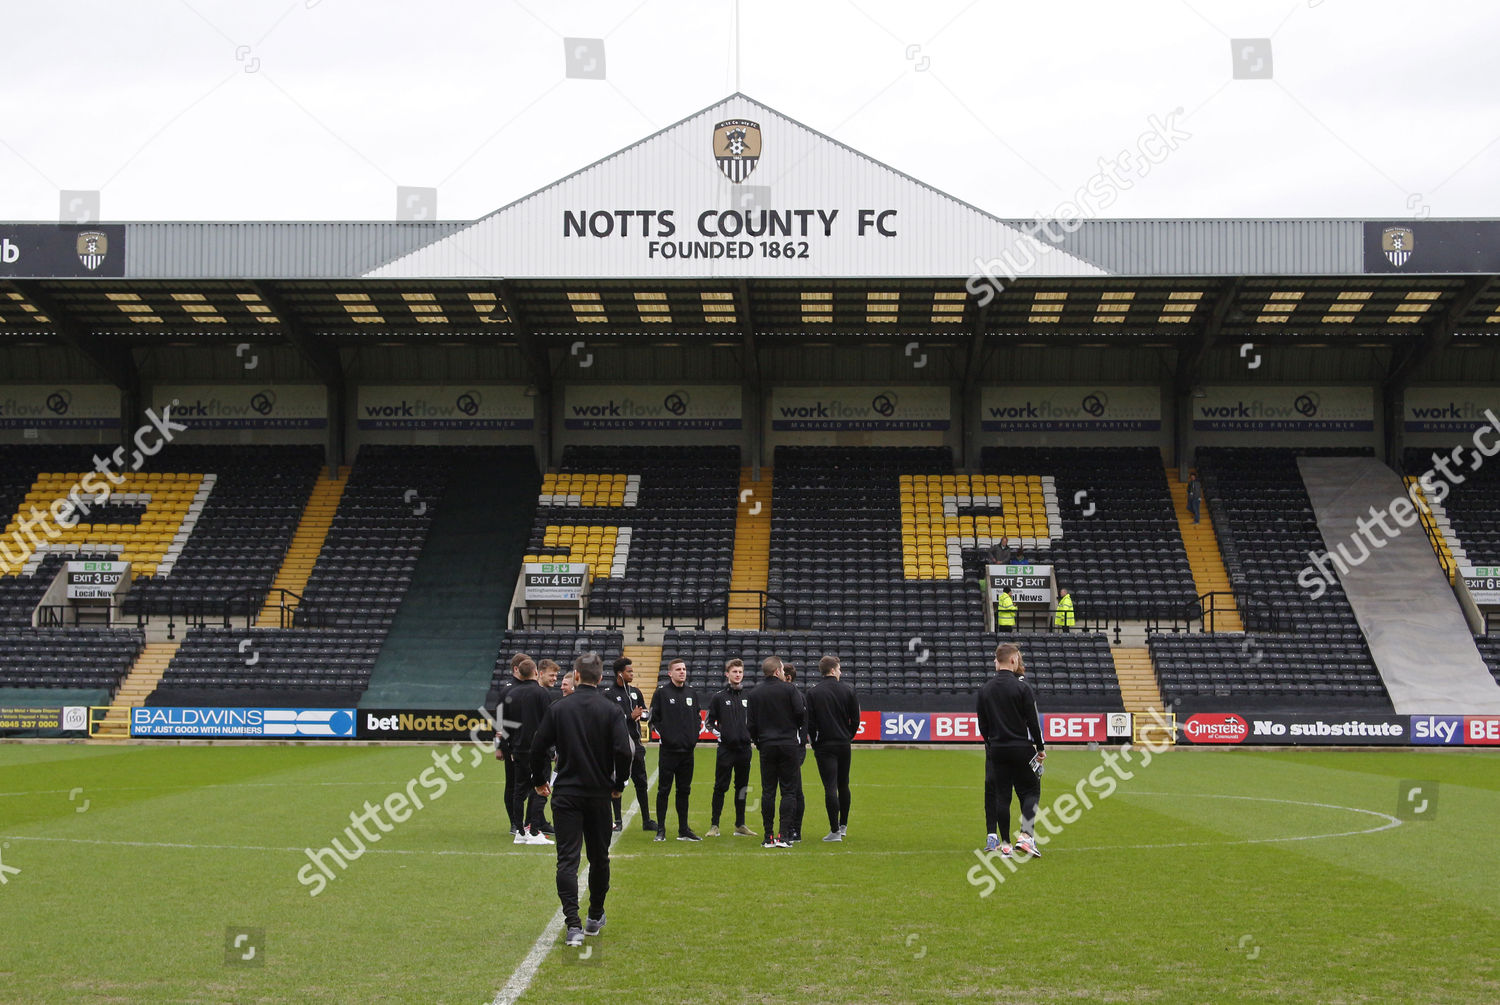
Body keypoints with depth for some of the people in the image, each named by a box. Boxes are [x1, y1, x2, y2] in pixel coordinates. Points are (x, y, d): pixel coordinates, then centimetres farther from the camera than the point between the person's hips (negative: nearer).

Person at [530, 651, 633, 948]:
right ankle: (595, 918, 28)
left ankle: (573, 924, -16)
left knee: (567, 859, -3)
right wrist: (619, 785, 5)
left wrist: (539, 781, 15)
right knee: (599, 857, 16)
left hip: (565, 794, -1)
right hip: (599, 794, 1)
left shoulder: (558, 708, -2)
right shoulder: (611, 710, -4)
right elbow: (623, 750, -12)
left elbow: (538, 748, -1)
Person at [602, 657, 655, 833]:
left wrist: (640, 714, -3)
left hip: (635, 743, 6)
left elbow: (644, 711, 20)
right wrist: (631, 716, -17)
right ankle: (618, 821, 9)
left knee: (642, 783, 8)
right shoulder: (609, 695, -5)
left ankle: (646, 821, 14)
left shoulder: (635, 692, 13)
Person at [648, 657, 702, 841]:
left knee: (684, 790, 9)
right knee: (664, 790, -1)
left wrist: (695, 735, 7)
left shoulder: (691, 693, 11)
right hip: (668, 749, -5)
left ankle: (683, 830, 15)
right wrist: (664, 734, -10)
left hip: (687, 750, 5)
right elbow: (653, 717, -3)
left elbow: (698, 716, 19)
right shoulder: (662, 692, -3)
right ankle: (660, 830, 4)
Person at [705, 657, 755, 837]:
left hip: (744, 748, 3)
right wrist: (717, 733, -9)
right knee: (720, 787, -2)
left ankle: (740, 826, 15)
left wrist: (751, 733, 4)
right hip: (726, 748, -3)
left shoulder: (748, 697, 10)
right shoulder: (719, 697, 1)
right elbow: (708, 721, 5)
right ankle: (714, 825, 3)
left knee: (742, 787, 8)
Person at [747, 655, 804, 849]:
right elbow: (801, 713, -9)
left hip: (766, 746, 3)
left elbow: (750, 724, 4)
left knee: (768, 791, 6)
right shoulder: (789, 689, -5)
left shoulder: (755, 694, 4)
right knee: (788, 790, 1)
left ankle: (768, 836, 4)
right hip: (788, 745, -2)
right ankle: (783, 835, -7)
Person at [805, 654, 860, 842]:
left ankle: (835, 830, -9)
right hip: (844, 745, 3)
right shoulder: (848, 691, 0)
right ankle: (843, 825, 26)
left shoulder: (813, 693, -4)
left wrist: (814, 744, 5)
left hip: (824, 746, -3)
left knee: (830, 787, -6)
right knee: (843, 786, 16)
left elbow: (810, 722, -5)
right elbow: (856, 719, 4)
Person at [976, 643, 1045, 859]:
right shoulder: (1021, 687, -9)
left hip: (996, 750, 5)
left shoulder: (985, 689, 6)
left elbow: (982, 725, 10)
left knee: (1001, 795, 7)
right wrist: (1040, 748, 0)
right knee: (1031, 790, 6)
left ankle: (1005, 844, 7)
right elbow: (1033, 721, -8)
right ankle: (1026, 836, -8)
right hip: (1021, 749, -5)